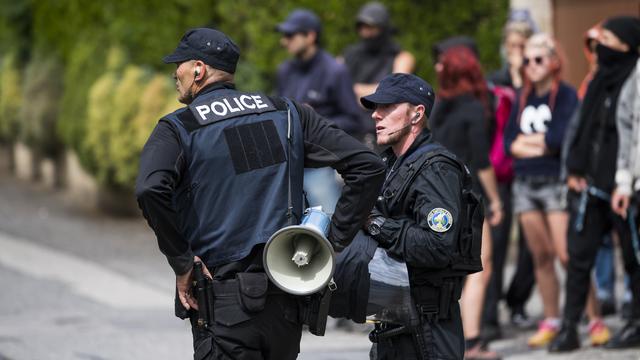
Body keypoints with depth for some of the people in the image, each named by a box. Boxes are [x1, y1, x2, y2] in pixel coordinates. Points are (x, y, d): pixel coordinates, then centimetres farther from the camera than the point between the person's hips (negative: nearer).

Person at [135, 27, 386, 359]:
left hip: (226, 306, -5)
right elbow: (368, 167, 5)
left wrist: (181, 261, -13)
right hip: (288, 302, 5)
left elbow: (150, 189, -25)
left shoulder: (176, 129, -3)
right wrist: (332, 244, 7)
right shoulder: (287, 114, 11)